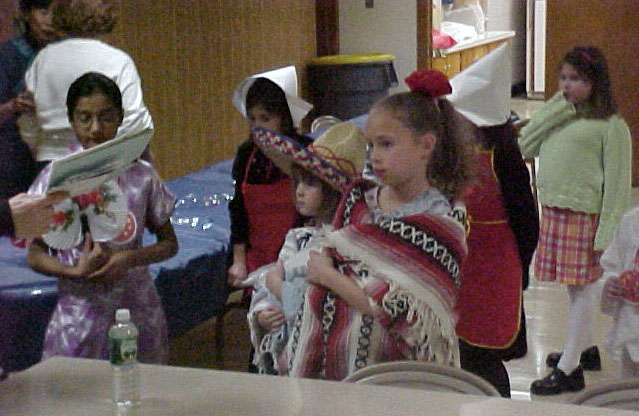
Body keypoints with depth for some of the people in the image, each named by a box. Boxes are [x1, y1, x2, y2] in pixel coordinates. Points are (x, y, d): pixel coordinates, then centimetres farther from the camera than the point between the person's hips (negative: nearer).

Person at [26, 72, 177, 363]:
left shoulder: (141, 176, 1)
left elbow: (169, 243, 8)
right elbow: (35, 255, 1)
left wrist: (130, 259, -10)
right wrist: (75, 271, -16)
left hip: (138, 310, 1)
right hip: (78, 313, -1)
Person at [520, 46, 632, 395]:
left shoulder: (610, 126, -8)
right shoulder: (558, 115, 11)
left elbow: (617, 182, -10)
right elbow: (525, 147, 1)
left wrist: (607, 232, -14)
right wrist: (554, 111, -5)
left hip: (585, 215, -7)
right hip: (552, 212, 7)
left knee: (582, 287, 0)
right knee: (572, 285, 17)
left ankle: (568, 369, 4)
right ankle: (586, 348, 34)